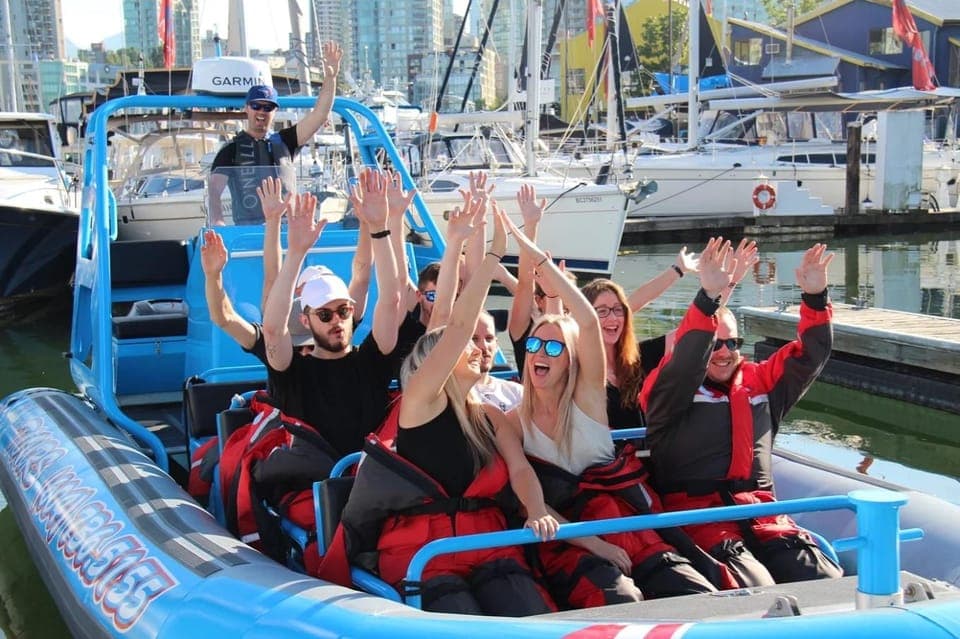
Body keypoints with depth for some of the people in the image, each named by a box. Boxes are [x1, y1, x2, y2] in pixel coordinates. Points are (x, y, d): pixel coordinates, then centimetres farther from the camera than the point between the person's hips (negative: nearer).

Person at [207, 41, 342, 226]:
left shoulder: (284, 142, 20)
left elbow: (319, 115, 11)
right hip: (249, 228, -3)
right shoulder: (232, 149, 13)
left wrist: (330, 78, -1)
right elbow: (214, 188, 1)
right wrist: (216, 221, -18)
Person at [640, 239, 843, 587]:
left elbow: (810, 354, 18)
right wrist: (708, 297, -29)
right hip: (698, 515, -5)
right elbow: (685, 357, -16)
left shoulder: (759, 381, 21)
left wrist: (815, 297, 1)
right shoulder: (669, 390, 4)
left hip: (762, 514, 5)